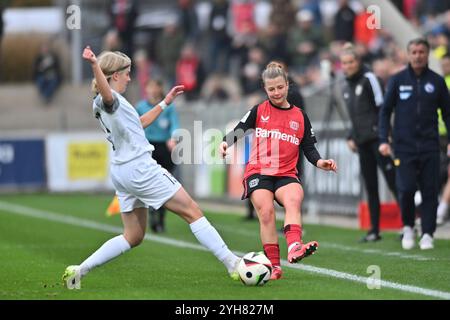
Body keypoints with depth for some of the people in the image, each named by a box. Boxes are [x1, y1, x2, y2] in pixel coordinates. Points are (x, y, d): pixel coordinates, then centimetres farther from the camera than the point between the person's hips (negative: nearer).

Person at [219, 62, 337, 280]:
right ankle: (274, 265, -19)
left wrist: (320, 162, -8)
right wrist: (226, 142, -19)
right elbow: (239, 130, 2)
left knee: (294, 198, -31)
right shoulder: (259, 111, 10)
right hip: (258, 172, 0)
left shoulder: (300, 116, 13)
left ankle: (294, 247, -53)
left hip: (286, 174, 1)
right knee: (266, 211, -22)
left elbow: (309, 148, 12)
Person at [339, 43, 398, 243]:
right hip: (362, 142, 7)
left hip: (377, 137, -7)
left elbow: (382, 107, -9)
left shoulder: (368, 79, -4)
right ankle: (374, 230, 7)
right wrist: (351, 137, 16)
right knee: (370, 186, 6)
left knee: (393, 180, -10)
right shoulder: (346, 87, 18)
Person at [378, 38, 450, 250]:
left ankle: (427, 234, 6)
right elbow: (385, 111, 6)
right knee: (406, 189, -8)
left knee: (430, 191, -2)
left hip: (429, 146, 1)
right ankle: (408, 227, 15)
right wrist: (383, 140, -3)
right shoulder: (397, 80, 4)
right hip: (404, 145, -1)